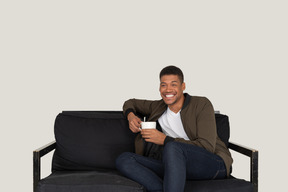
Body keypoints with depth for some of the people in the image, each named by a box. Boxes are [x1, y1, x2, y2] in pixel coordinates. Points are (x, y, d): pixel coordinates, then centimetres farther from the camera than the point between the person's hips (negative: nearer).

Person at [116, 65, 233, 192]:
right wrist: (130, 115, 8)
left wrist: (164, 140, -14)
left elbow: (207, 147, -13)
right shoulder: (158, 107, 15)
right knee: (123, 160, -15)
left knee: (172, 147, -37)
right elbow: (131, 103, 34)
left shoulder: (202, 104, -2)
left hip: (215, 164, -5)